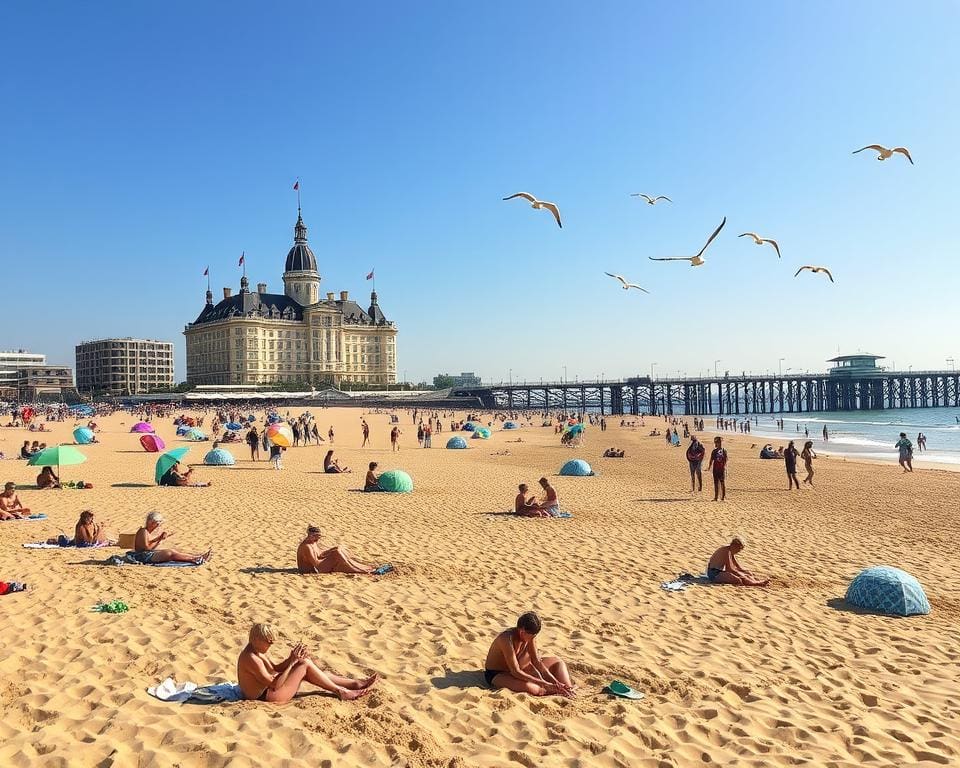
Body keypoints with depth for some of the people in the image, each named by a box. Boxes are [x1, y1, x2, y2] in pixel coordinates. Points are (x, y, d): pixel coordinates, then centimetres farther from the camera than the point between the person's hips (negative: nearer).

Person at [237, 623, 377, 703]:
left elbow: (274, 669, 11)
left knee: (304, 663, 3)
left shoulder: (256, 650, 5)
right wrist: (292, 662, -23)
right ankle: (341, 692, -3)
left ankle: (355, 684, 4)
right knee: (305, 665, -15)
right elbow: (275, 684, -26)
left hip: (267, 690, 10)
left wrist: (291, 659, -5)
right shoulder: (251, 659, -26)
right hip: (265, 698, -10)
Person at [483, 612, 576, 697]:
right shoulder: (507, 639, -33)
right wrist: (545, 684, -34)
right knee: (529, 687, -39)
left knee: (557, 662, 6)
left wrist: (555, 682, -15)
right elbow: (516, 672, -33)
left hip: (519, 669, 9)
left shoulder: (530, 635, -10)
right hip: (496, 675, -9)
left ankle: (568, 689, -12)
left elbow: (537, 662, -5)